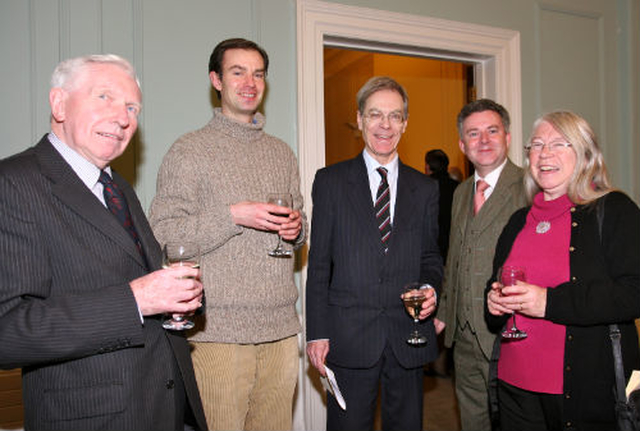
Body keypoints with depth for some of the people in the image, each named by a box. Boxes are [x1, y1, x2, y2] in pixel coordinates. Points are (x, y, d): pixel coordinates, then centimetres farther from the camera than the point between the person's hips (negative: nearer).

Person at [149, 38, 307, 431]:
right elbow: (163, 237, -9)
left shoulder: (282, 152, 15)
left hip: (281, 329, 5)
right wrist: (233, 216, -18)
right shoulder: (190, 150, -2)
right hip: (218, 332, -4)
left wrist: (296, 228, 0)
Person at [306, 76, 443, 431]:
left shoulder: (425, 188, 8)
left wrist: (431, 287, -10)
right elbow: (319, 263, -1)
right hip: (348, 337, -2)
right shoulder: (330, 181, 1)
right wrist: (317, 333, -5)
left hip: (409, 337, 3)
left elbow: (431, 257, 13)